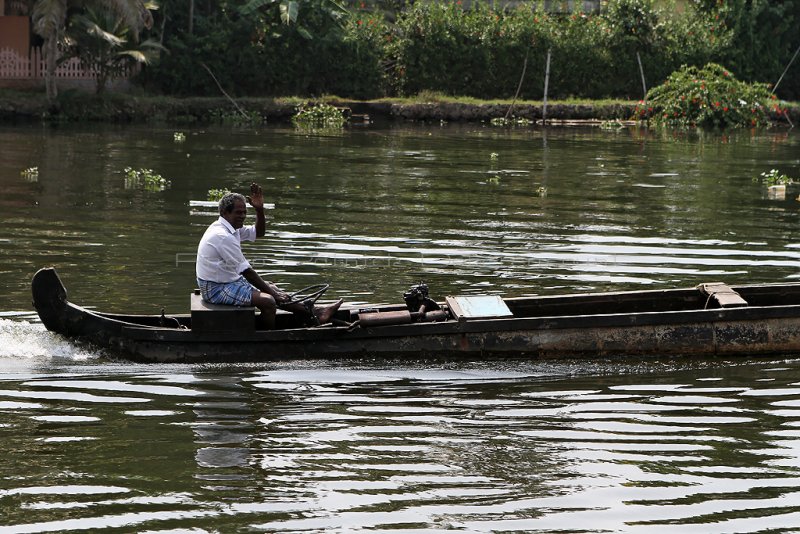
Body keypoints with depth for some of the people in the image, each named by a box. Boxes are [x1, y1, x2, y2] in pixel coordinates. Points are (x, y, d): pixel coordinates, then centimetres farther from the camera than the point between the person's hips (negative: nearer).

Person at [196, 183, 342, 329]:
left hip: (229, 281, 11)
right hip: (216, 289, -11)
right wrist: (272, 292, -13)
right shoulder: (223, 236, -24)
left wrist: (259, 209, 1)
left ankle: (314, 314, 12)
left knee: (271, 288, 12)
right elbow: (246, 271, -21)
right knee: (267, 300, -23)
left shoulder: (231, 228, 8)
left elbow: (258, 232, 20)